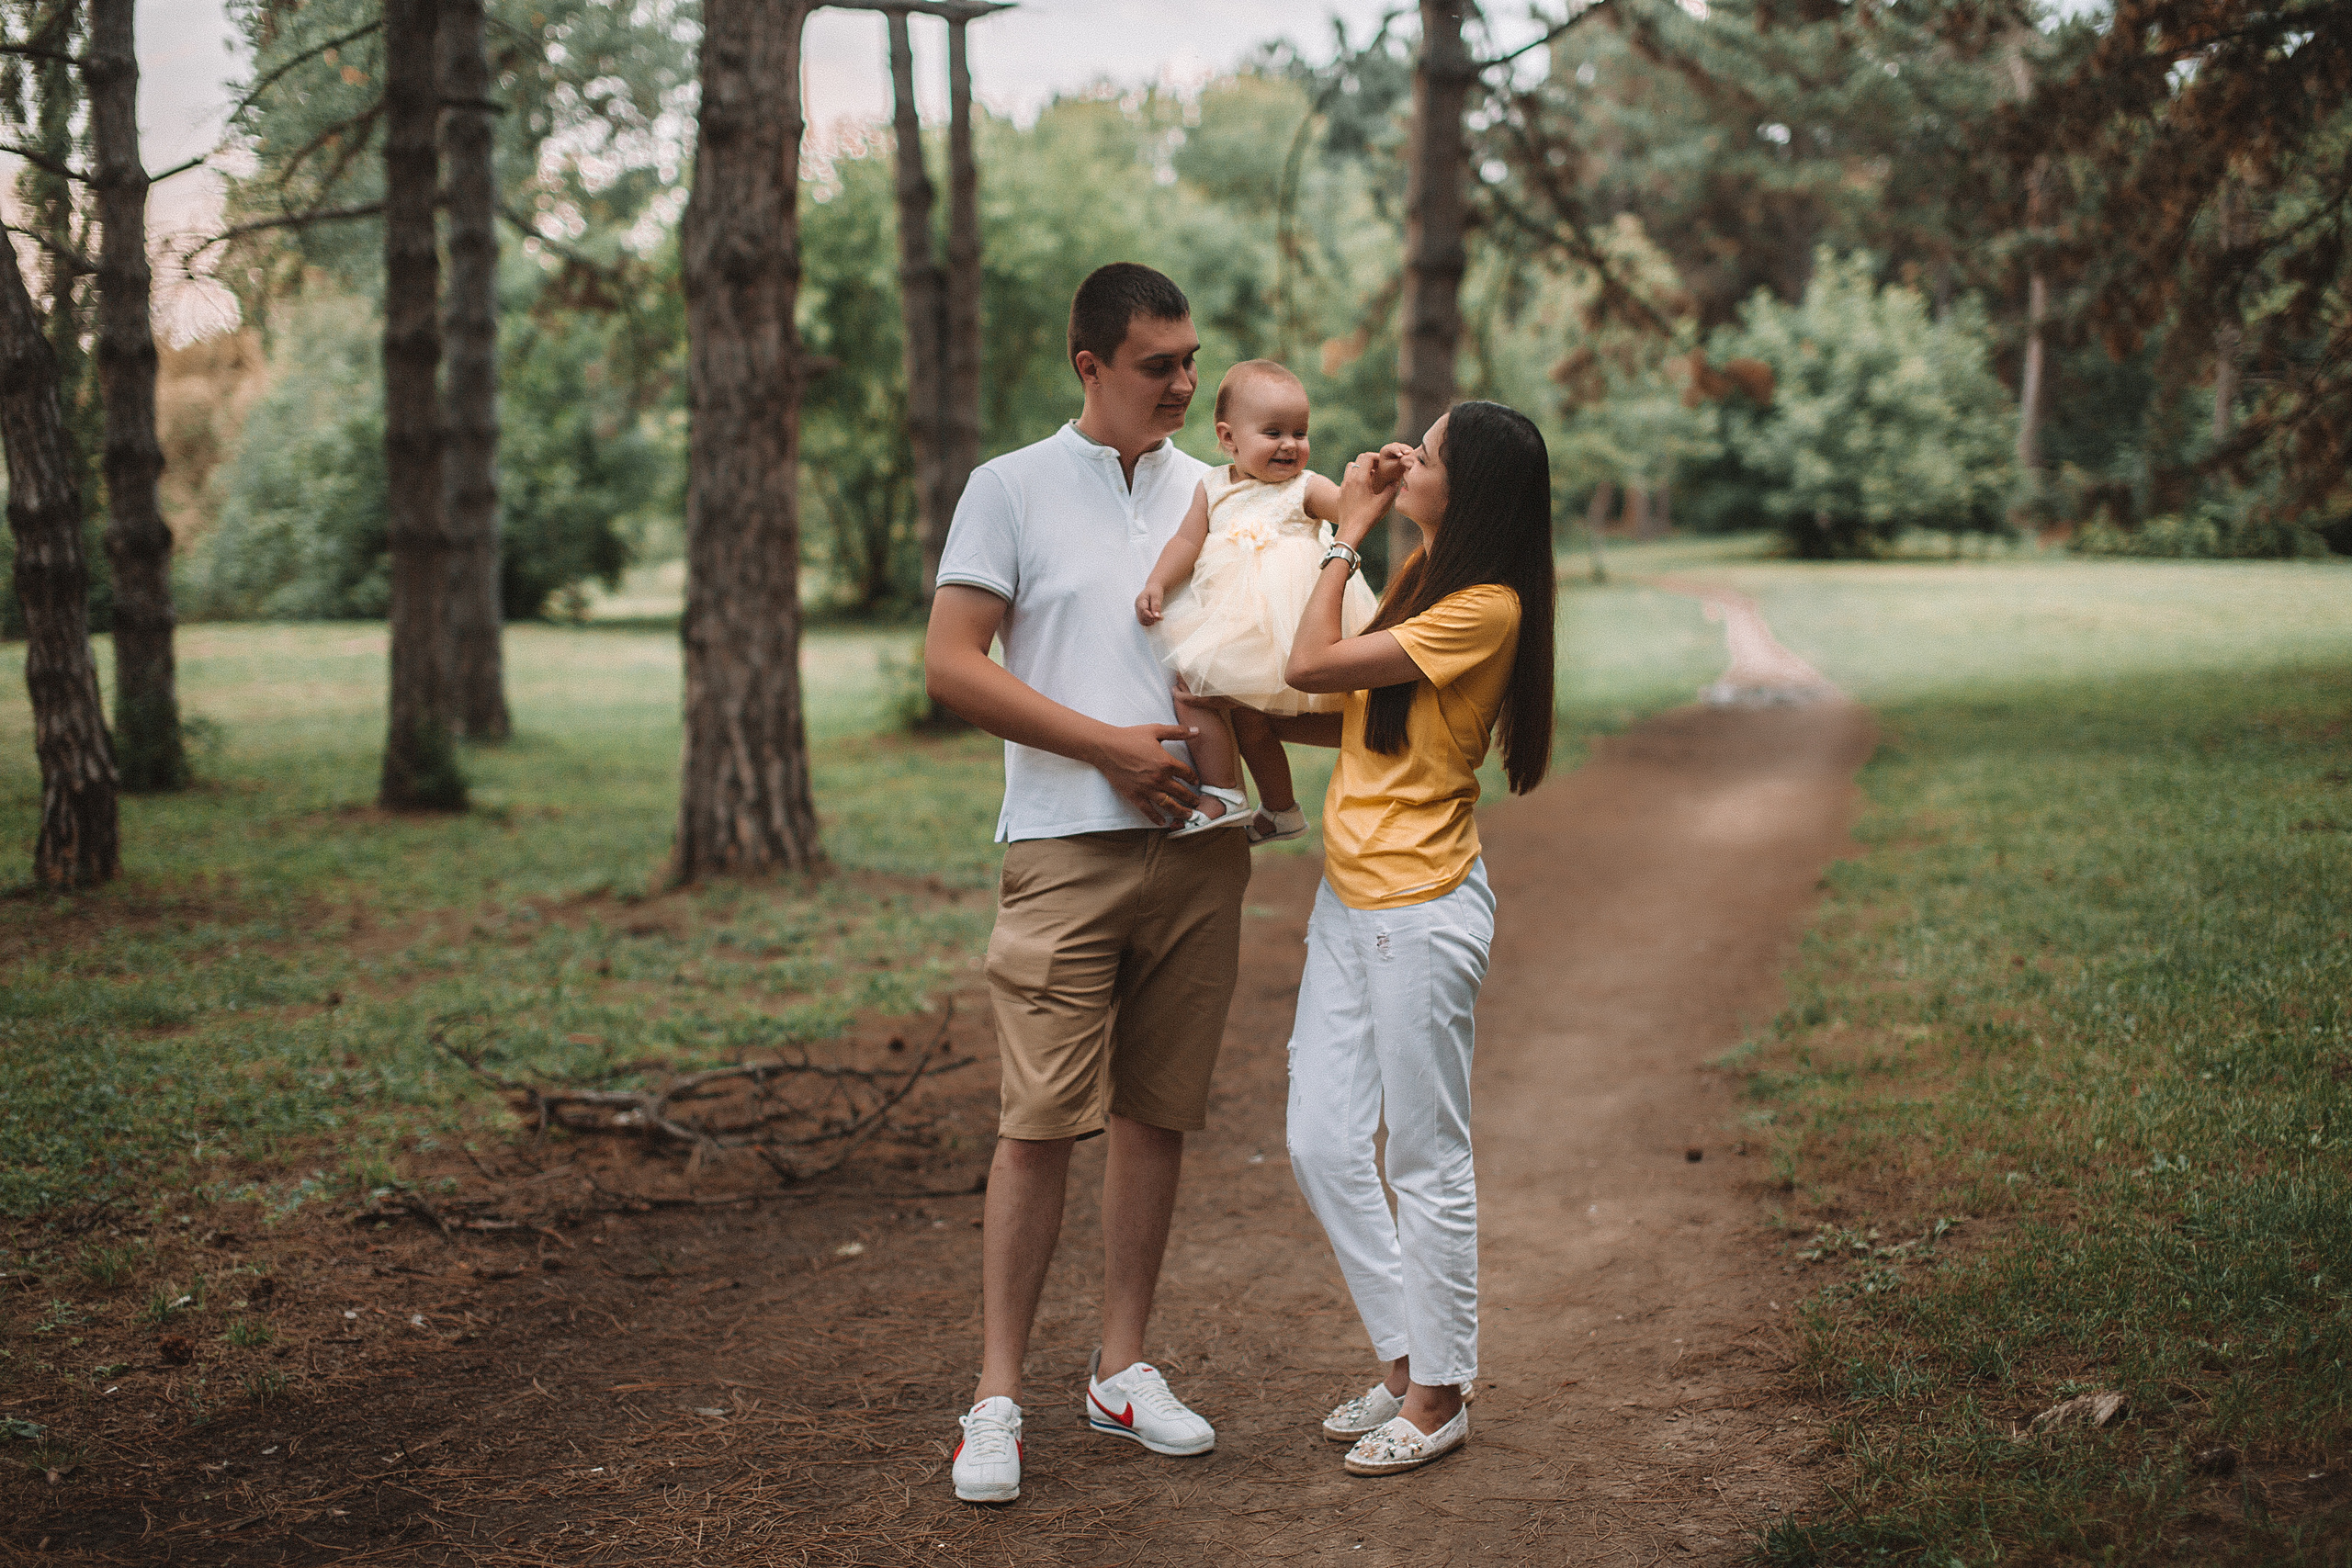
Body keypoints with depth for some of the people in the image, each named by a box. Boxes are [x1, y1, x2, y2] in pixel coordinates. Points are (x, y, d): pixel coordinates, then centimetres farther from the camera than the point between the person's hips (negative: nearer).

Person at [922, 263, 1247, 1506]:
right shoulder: (1013, 489, 2)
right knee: (1040, 1120, -7)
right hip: (1067, 846, -4)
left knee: (1155, 1114, 9)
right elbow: (952, 668, -5)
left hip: (1200, 848, 4)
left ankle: (1124, 1369, 20)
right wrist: (1110, 746, -11)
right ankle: (997, 1397, 1)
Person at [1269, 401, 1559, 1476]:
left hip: (1421, 910, -9)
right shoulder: (1421, 573, 12)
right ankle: (1406, 1359, 23)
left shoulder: (1486, 608, -16)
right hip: (1348, 898, 9)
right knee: (1322, 1147, 10)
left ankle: (1439, 1396, 15)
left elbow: (1312, 666, -20)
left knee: (1426, 1161, 2)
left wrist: (1346, 538, -10)